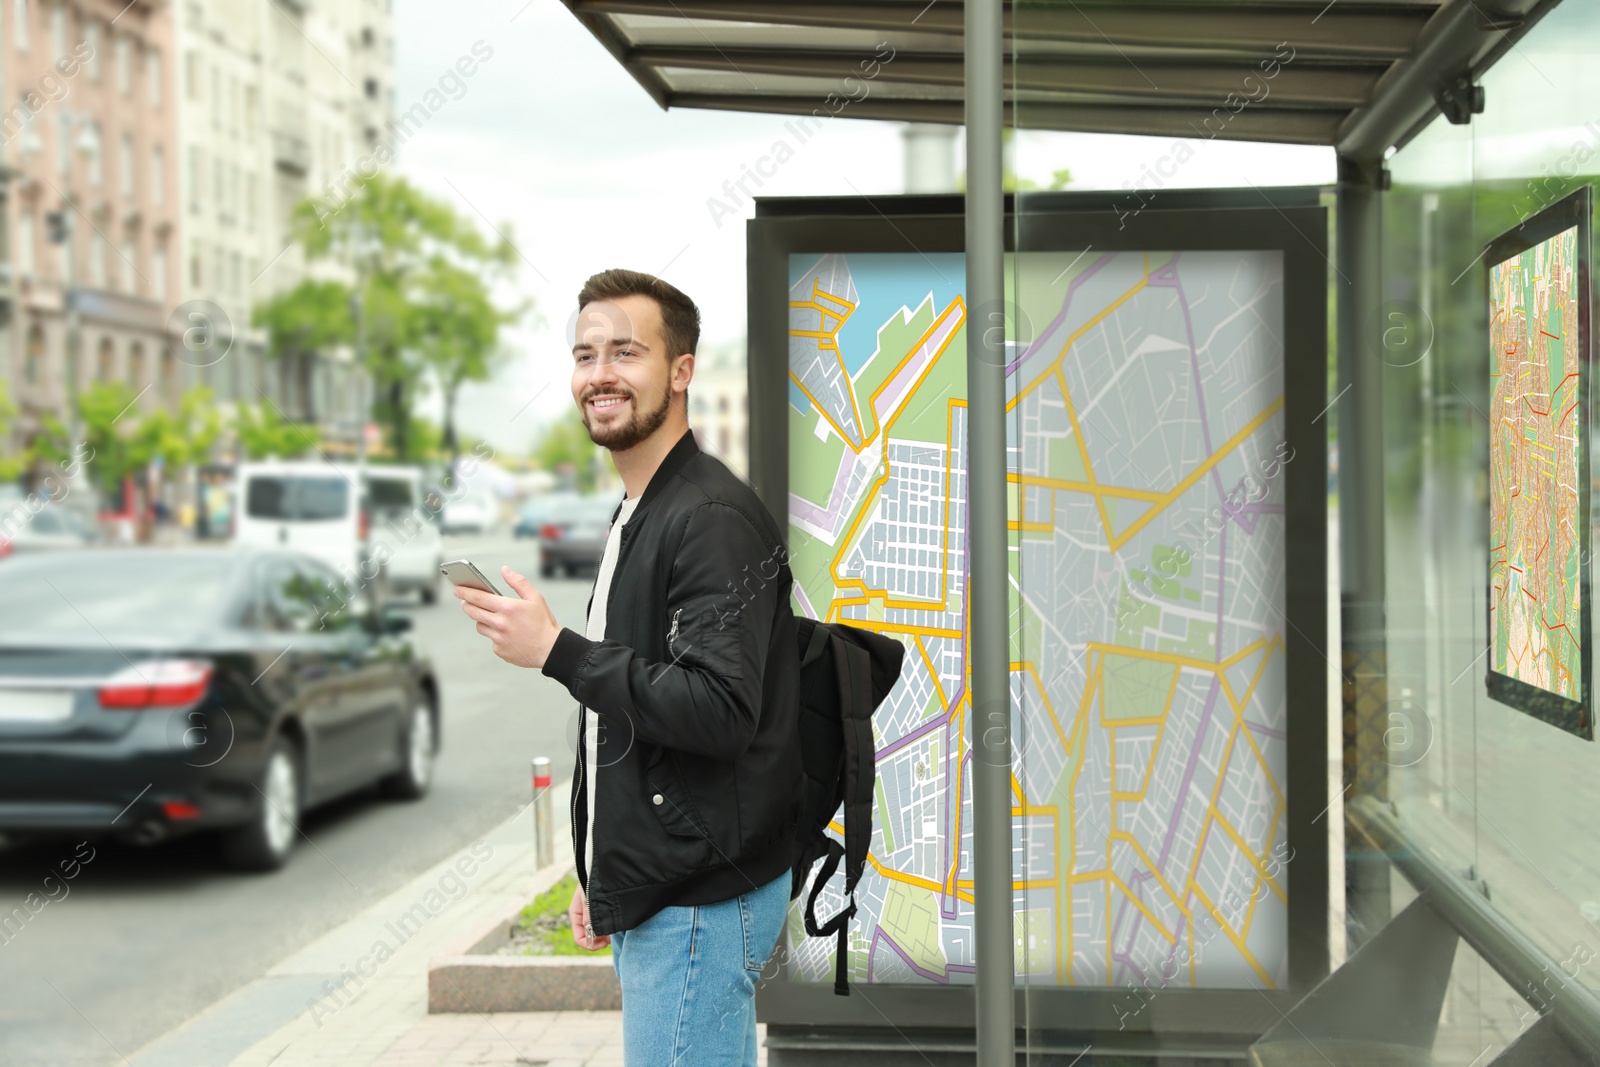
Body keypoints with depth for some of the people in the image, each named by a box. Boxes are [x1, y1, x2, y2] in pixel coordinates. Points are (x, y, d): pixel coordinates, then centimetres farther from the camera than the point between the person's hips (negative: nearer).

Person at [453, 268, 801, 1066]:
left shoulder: (714, 519, -16)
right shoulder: (636, 518, 17)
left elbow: (717, 710, -26)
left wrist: (558, 651, -22)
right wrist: (601, 874, 23)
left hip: (700, 902, -10)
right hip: (648, 895, 10)